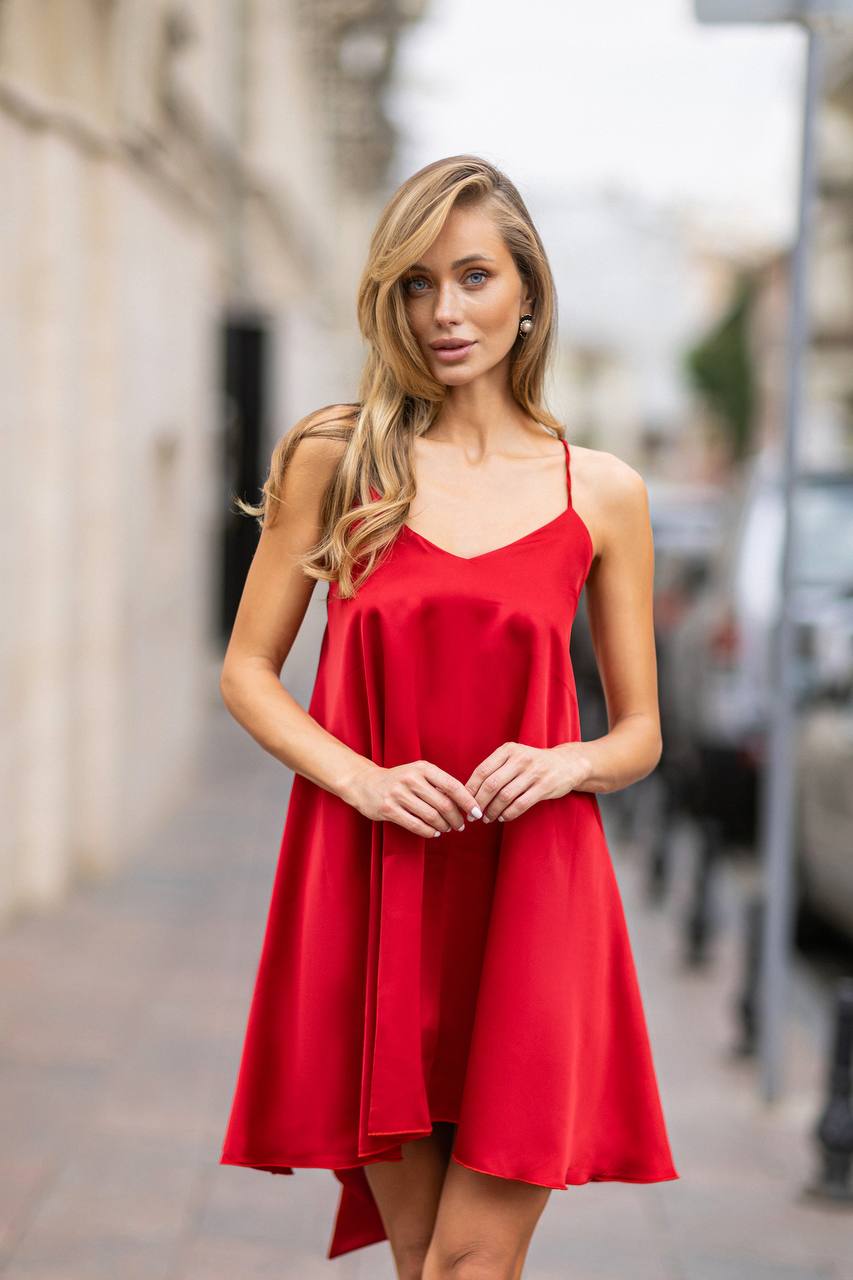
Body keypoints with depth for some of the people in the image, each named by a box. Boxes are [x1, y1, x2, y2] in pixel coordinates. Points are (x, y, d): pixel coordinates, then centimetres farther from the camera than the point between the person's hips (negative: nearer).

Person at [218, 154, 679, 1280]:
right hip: (366, 880, 1)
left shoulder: (603, 492, 5)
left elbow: (642, 733, 11)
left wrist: (563, 765, -11)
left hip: (533, 886, 0)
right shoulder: (334, 460, 4)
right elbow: (247, 670, 7)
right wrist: (359, 776, -10)